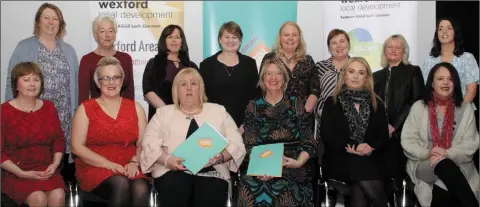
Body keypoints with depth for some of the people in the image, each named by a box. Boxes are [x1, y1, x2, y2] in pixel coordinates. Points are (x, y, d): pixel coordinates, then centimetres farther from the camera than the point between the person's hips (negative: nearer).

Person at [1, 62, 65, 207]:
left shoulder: (48, 107, 10)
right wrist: (22, 173, -16)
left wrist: (55, 164, -6)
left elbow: (59, 140, 12)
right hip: (14, 173, -3)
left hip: (46, 170, 3)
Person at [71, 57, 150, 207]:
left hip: (129, 168, 2)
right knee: (121, 184, -35)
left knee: (141, 189, -32)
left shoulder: (135, 108, 13)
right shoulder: (86, 109, 4)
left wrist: (134, 162, -13)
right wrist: (108, 164, -14)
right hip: (95, 168, -2)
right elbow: (77, 147, -3)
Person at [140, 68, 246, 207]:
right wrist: (167, 160, -13)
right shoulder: (163, 112, 17)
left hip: (211, 171, 0)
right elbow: (149, 143, 6)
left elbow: (236, 144, 10)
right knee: (175, 190, -33)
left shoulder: (219, 111, 18)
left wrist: (221, 157, -10)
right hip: (173, 171, 0)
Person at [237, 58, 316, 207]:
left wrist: (299, 162, -16)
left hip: (292, 165, -1)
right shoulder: (253, 106, 12)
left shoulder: (297, 104, 9)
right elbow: (249, 145, 3)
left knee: (282, 188, -32)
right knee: (252, 186, -31)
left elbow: (309, 143, 5)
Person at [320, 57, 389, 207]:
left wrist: (369, 147, -13)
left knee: (360, 192, -30)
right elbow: (326, 135, -1)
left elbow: (383, 135, 8)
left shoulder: (376, 103, 17)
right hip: (340, 159, -1)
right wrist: (353, 147, -13)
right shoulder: (332, 102, 10)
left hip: (370, 159, 1)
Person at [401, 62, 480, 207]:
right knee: (444, 165, -35)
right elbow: (407, 141, 3)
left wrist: (447, 154, -16)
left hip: (457, 165, 0)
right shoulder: (418, 107, 8)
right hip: (424, 164, 1)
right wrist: (427, 153, -16)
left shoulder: (466, 109, 10)